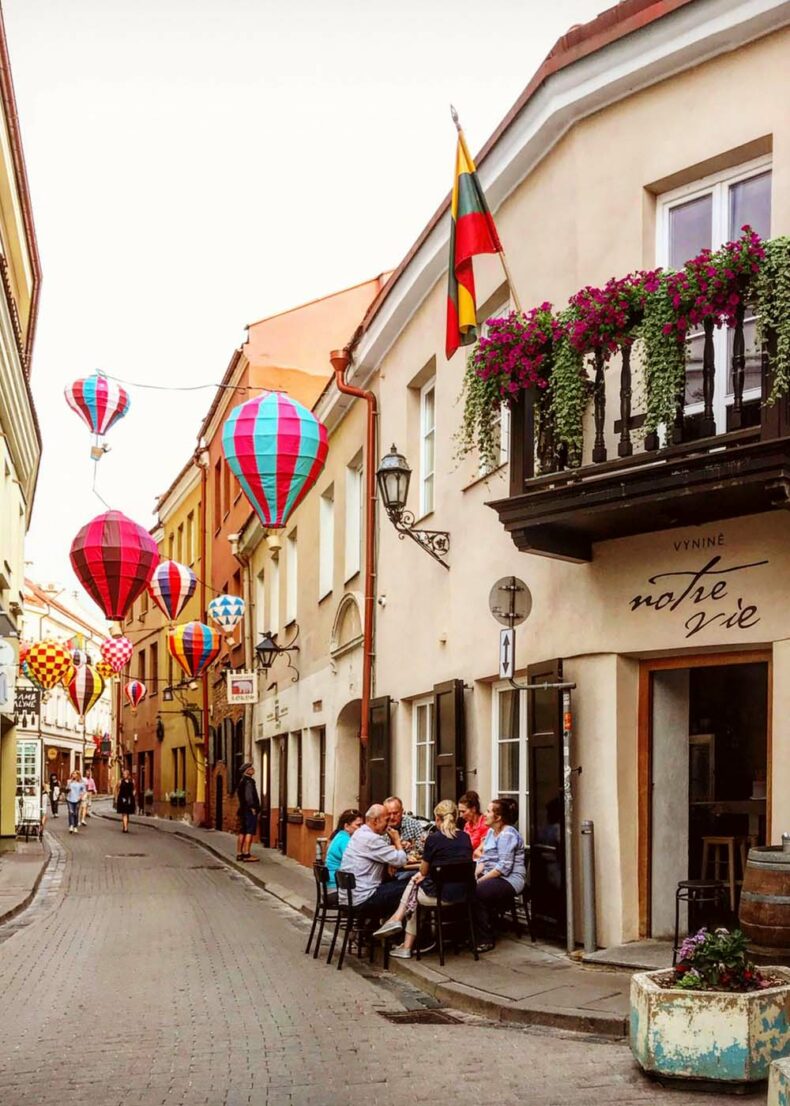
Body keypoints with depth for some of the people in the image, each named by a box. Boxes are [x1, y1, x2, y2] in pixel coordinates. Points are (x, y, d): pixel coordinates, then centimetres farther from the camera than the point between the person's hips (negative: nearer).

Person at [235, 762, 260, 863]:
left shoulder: (242, 781, 17)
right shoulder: (248, 781, -13)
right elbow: (248, 796, -22)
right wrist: (252, 807, -17)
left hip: (243, 810, 10)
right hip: (249, 810, -10)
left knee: (242, 832, 10)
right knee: (249, 832, -10)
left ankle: (239, 854, 11)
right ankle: (247, 855, -14)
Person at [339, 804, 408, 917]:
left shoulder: (360, 833, 14)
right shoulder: (371, 839, -18)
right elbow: (400, 861, -18)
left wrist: (396, 843, 5)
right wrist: (397, 841, 0)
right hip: (362, 900, -10)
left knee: (395, 884, 19)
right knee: (404, 890, -5)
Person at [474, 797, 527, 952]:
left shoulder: (507, 835, -14)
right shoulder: (491, 832, 15)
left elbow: (504, 867, -20)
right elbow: (484, 859, 14)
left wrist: (481, 880, -20)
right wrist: (475, 874, -5)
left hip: (510, 880, -8)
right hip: (493, 877, 8)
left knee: (476, 892, -30)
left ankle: (486, 940, -17)